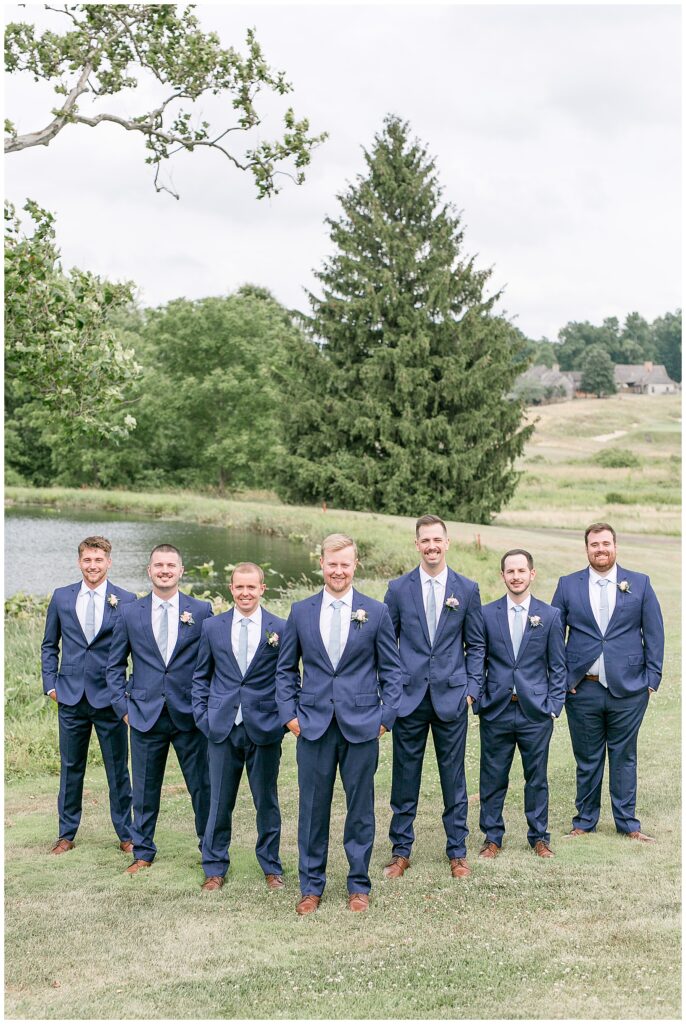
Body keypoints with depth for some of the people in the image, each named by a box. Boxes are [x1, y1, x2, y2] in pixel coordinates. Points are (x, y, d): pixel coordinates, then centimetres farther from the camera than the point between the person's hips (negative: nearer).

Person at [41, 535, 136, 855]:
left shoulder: (126, 601, -4)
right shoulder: (61, 597, 4)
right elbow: (49, 645, 12)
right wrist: (50, 683, 4)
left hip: (109, 697, -2)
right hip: (71, 697, 2)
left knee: (118, 769, 6)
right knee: (70, 768, 12)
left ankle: (126, 834, 18)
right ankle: (66, 834, 24)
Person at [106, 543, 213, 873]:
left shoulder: (202, 610, 1)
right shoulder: (130, 613, 5)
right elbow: (115, 665, 11)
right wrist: (123, 706, 2)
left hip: (190, 715, -1)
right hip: (146, 716, 1)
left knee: (202, 787, 5)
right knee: (145, 790, 10)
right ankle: (142, 852, 26)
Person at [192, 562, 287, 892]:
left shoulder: (280, 628, -1)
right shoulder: (212, 627, 5)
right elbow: (201, 676, 12)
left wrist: (286, 715, -3)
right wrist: (202, 714, 4)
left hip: (264, 728, -1)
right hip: (222, 727, 1)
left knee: (267, 801, 9)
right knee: (219, 801, 8)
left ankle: (271, 866, 25)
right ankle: (214, 868, 22)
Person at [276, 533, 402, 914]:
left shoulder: (376, 612, 1)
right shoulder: (301, 611, 5)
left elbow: (390, 669, 4)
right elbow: (285, 669, 11)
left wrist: (386, 717, -2)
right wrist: (289, 713, 2)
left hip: (361, 725, -1)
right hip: (313, 725, 1)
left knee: (360, 808, 8)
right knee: (312, 807, 7)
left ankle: (358, 884, 23)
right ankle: (311, 886, 21)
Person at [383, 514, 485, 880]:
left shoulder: (467, 589, 3)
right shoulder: (398, 588, 2)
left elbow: (475, 645, 7)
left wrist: (472, 688, -1)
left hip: (451, 697, 0)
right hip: (409, 696, 0)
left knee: (454, 778, 8)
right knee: (405, 778, 6)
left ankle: (457, 852, 21)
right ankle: (400, 852, 19)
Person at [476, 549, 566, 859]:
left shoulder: (550, 615, 2)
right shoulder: (486, 614, 2)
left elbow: (558, 667, 5)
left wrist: (554, 706, -1)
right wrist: (479, 702, 1)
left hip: (536, 712, 0)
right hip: (496, 711, 0)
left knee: (537, 777, 9)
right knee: (492, 778, 6)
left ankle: (539, 837, 23)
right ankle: (492, 837, 19)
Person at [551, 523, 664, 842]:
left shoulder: (639, 584, 4)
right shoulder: (568, 585, 3)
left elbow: (654, 633, 5)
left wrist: (652, 679, -1)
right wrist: (561, 679, -1)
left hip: (628, 689, 0)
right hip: (582, 690, 0)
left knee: (624, 757, 8)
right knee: (587, 759, 9)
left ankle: (627, 823, 19)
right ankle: (584, 821, 21)